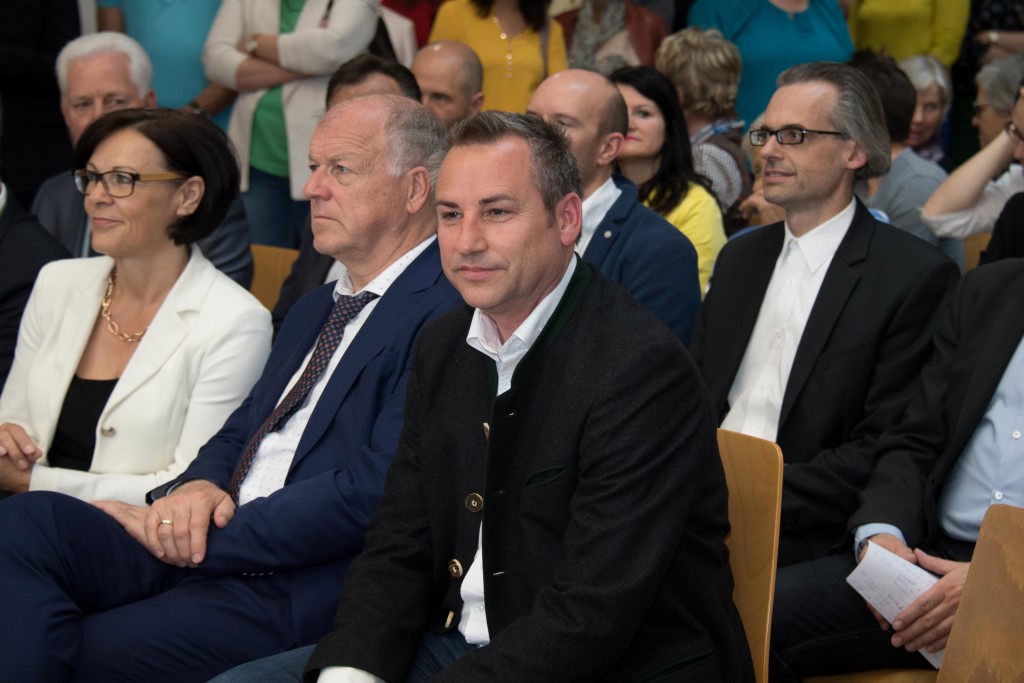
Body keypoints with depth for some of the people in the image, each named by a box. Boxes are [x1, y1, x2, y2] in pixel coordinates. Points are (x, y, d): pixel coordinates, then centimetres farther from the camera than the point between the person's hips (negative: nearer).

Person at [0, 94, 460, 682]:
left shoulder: (446, 313, -8)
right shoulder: (317, 308, 25)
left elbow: (375, 493, -17)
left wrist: (211, 537, -13)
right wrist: (195, 487, -1)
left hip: (307, 584, -8)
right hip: (208, 548, 9)